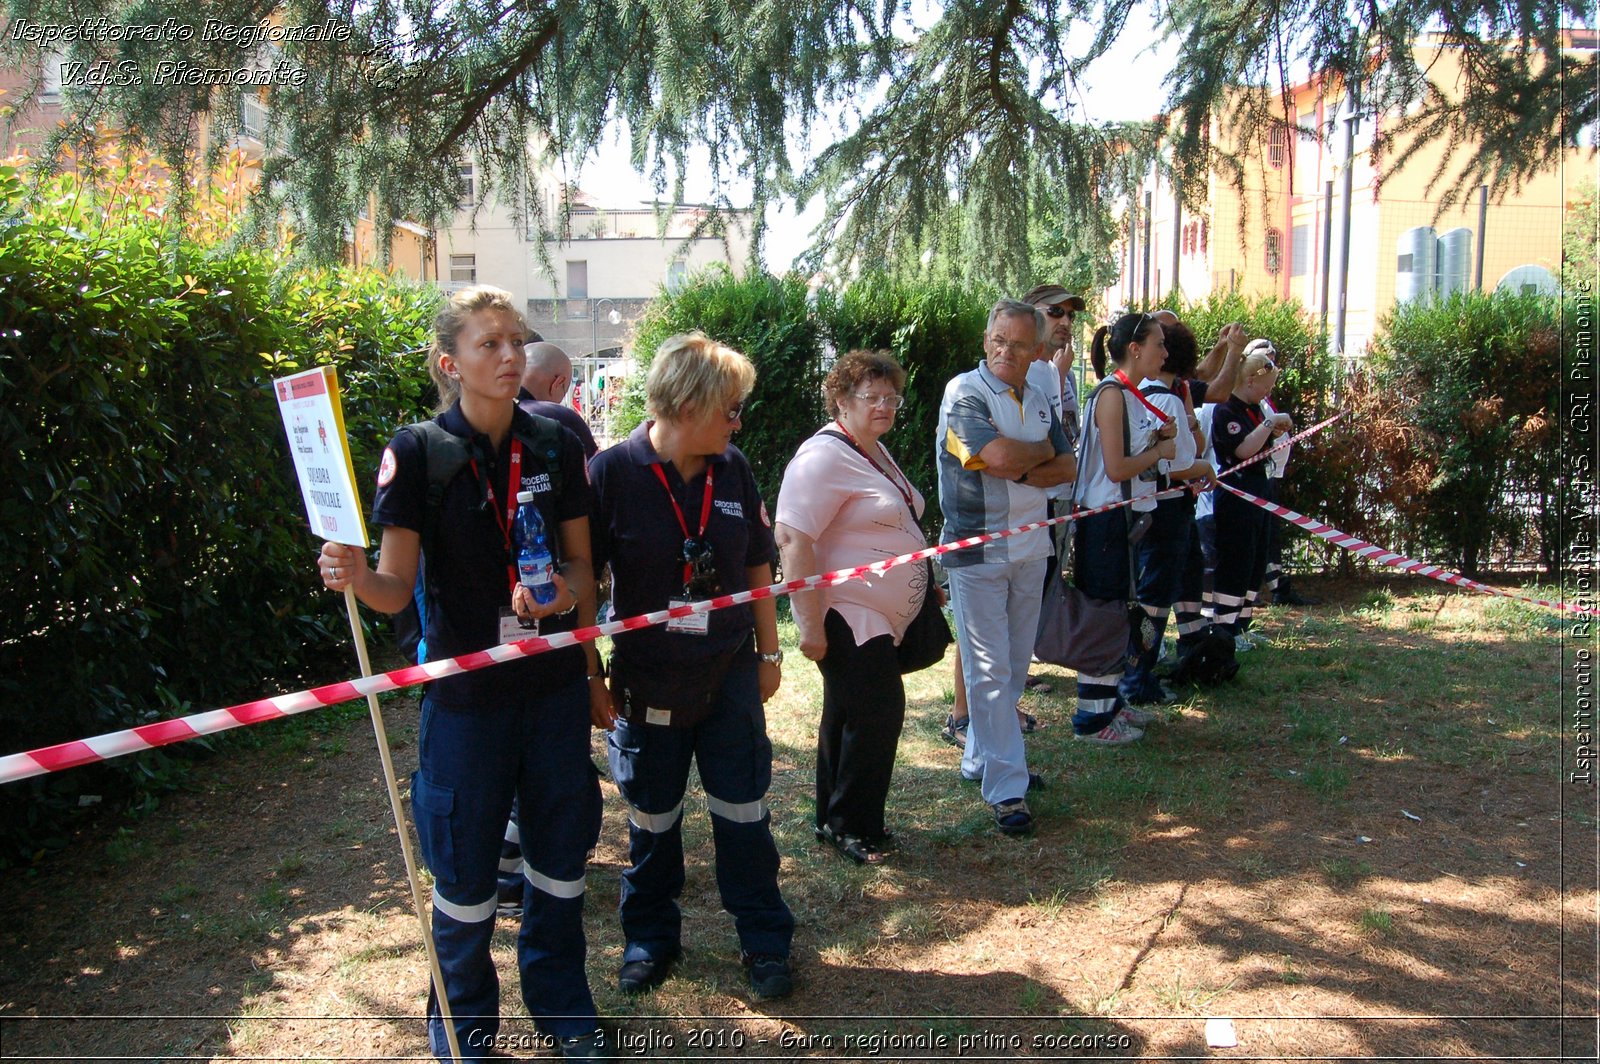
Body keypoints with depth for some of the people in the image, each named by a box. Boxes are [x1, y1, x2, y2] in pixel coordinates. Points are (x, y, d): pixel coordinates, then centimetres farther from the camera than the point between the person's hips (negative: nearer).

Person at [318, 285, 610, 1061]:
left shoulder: (554, 447, 0)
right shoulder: (419, 453, -10)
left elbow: (581, 566, 6)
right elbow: (397, 587, -11)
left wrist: (593, 675, -5)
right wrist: (356, 576, -33)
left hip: (553, 685, 3)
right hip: (466, 691, -3)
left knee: (561, 854, 14)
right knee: (464, 869, 9)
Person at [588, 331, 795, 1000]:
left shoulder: (732, 469, -2)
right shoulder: (613, 471, -14)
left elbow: (756, 567, 8)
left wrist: (769, 651, 10)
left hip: (730, 674, 3)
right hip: (649, 680, -2)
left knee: (743, 811, 9)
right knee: (652, 817, 14)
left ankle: (765, 941, 25)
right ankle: (650, 938, 34)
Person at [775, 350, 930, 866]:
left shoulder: (874, 453, 14)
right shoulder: (824, 457, -18)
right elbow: (792, 539, -26)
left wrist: (927, 586, 26)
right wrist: (811, 625, -28)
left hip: (879, 618, 10)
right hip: (846, 618, -10)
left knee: (848, 716, 16)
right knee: (878, 713, -8)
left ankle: (835, 820, 29)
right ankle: (852, 827, 8)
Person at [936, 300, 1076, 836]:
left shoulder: (1038, 400, 11)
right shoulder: (964, 392, -11)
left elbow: (1067, 467, 4)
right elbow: (997, 455, -25)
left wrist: (1021, 471, -14)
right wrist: (1043, 450, -6)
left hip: (1030, 548, 7)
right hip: (977, 550, -7)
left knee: (1015, 664, 14)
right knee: (988, 670, -4)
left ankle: (981, 759, 29)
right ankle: (1007, 789, -1)